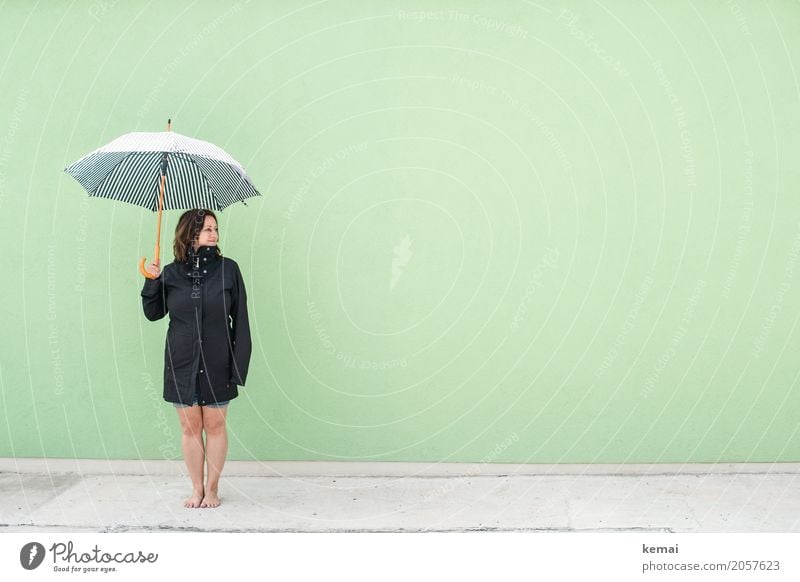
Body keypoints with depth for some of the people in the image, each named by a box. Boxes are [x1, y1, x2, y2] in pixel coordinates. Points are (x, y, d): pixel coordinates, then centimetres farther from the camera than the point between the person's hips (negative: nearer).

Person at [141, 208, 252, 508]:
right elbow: (153, 313, 8)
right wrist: (151, 282, -9)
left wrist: (239, 364, -8)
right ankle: (197, 488, 23)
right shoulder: (171, 273, 1)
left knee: (215, 425, 7)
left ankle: (212, 489, 22)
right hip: (182, 364, 1)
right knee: (190, 426, 9)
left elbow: (240, 320, -4)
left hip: (216, 364, -1)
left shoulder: (228, 269, -4)